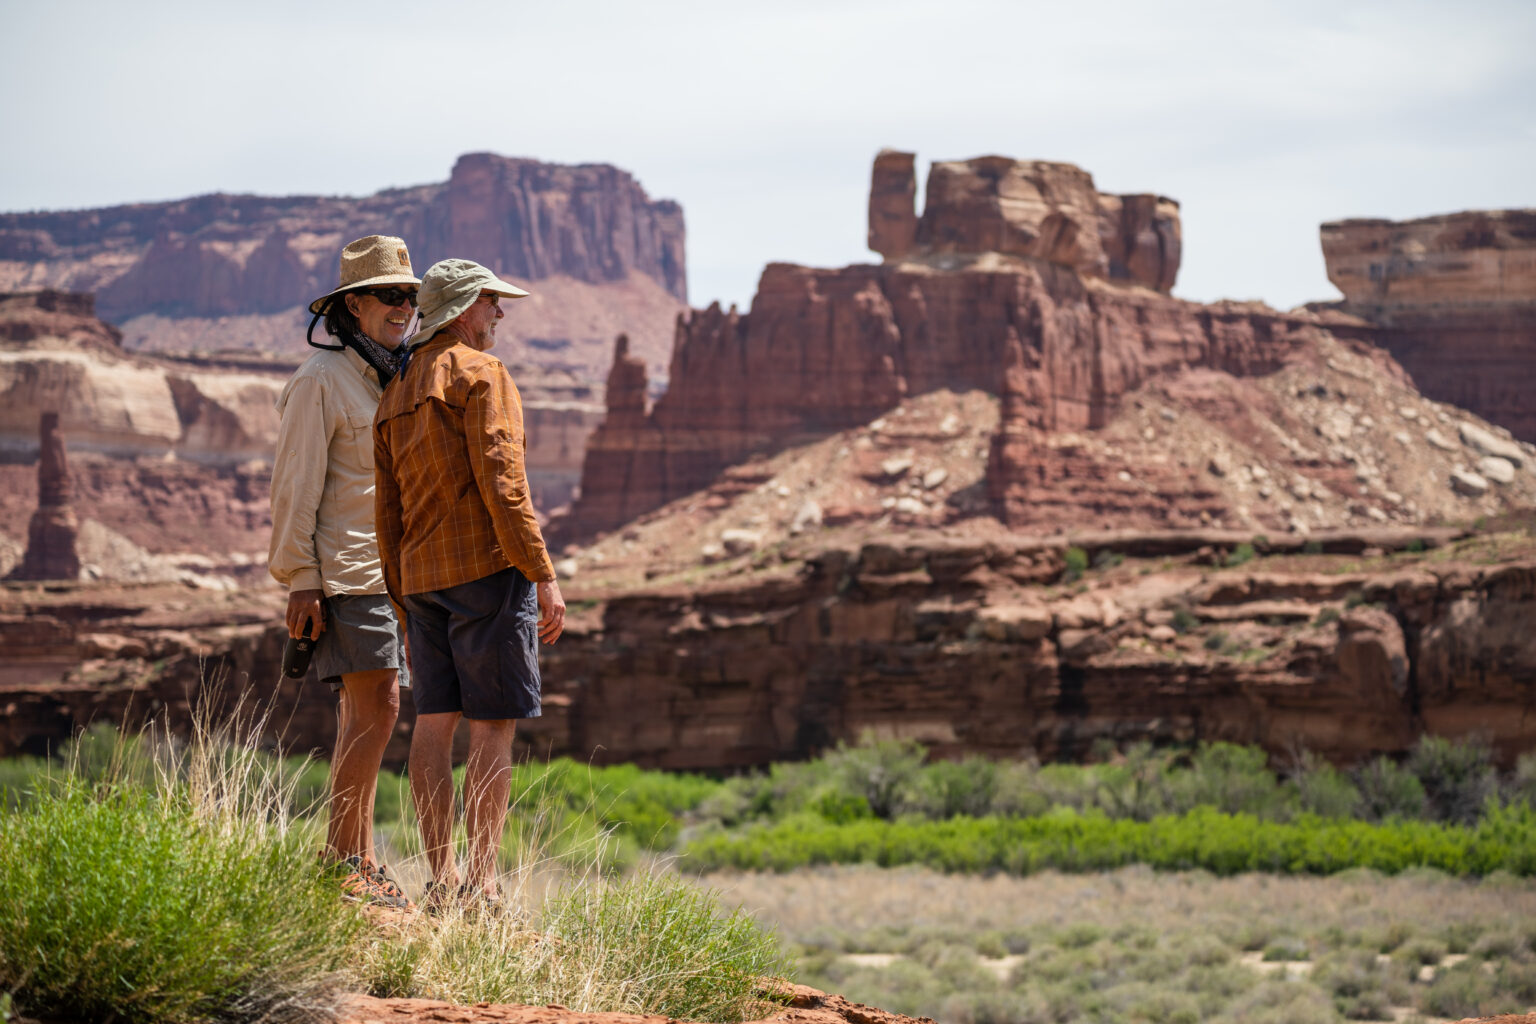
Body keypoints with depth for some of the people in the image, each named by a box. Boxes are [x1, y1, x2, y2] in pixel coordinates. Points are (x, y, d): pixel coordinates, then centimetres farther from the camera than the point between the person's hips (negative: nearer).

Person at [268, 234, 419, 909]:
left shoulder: (394, 380, 19)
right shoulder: (321, 380, -7)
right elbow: (294, 486, -10)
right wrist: (299, 580, -15)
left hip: (394, 569, 8)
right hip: (345, 569, -8)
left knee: (366, 713, 8)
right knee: (374, 705, -15)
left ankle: (357, 862, 11)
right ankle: (344, 860, -13)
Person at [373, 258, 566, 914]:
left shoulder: (396, 396, 18)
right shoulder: (481, 374, -6)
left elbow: (387, 514, 18)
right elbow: (502, 483, -16)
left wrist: (404, 605, 22)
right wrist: (543, 577, -15)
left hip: (422, 576, 8)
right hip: (487, 566, -8)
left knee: (435, 723, 5)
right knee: (493, 727, -7)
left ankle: (442, 883, 5)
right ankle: (481, 888, -11)